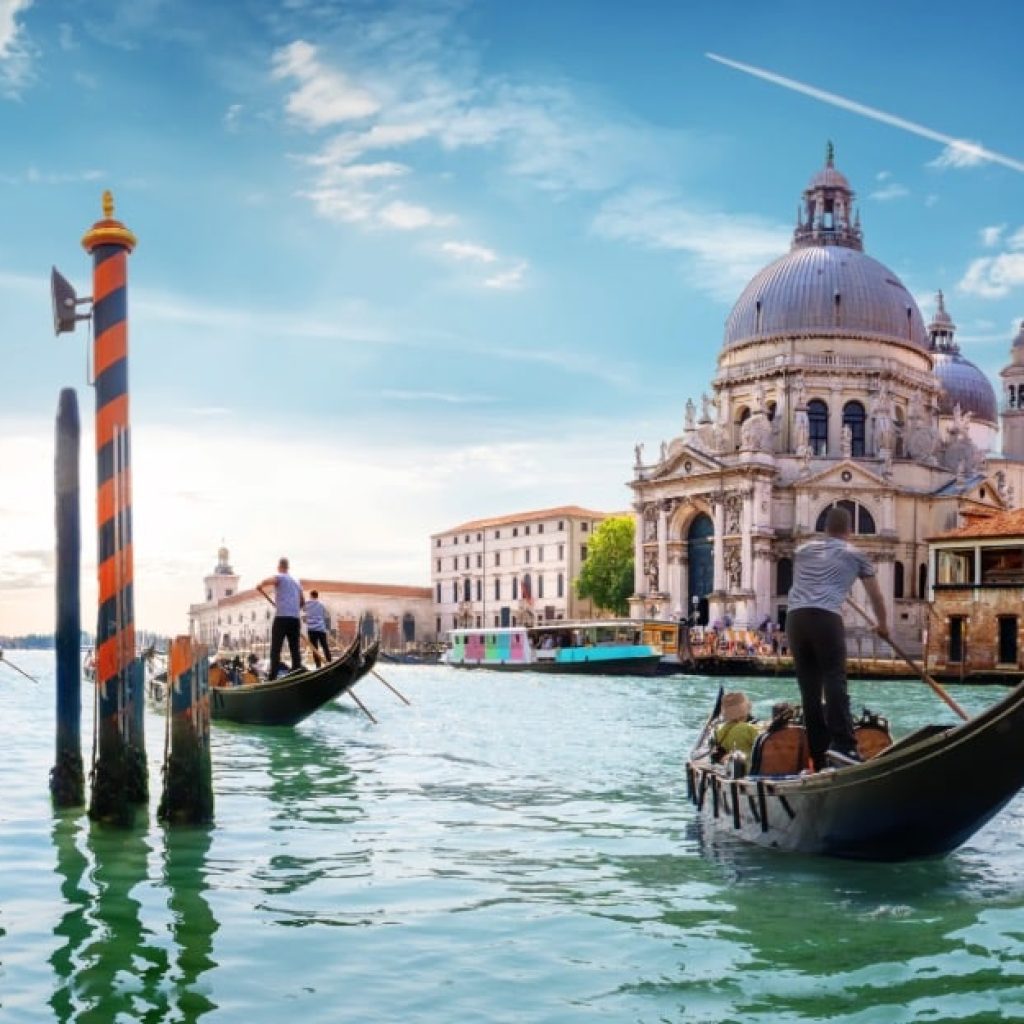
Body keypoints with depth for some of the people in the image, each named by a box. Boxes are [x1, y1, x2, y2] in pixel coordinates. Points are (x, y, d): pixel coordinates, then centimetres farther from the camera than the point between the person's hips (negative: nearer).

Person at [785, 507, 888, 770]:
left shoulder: (802, 550, 26)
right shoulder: (855, 555, 17)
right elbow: (875, 595, 27)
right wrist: (882, 624, 43)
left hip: (794, 618, 4)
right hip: (826, 618, -4)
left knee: (809, 688, 6)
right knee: (834, 679, -8)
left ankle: (818, 756, 7)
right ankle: (842, 744, -24)